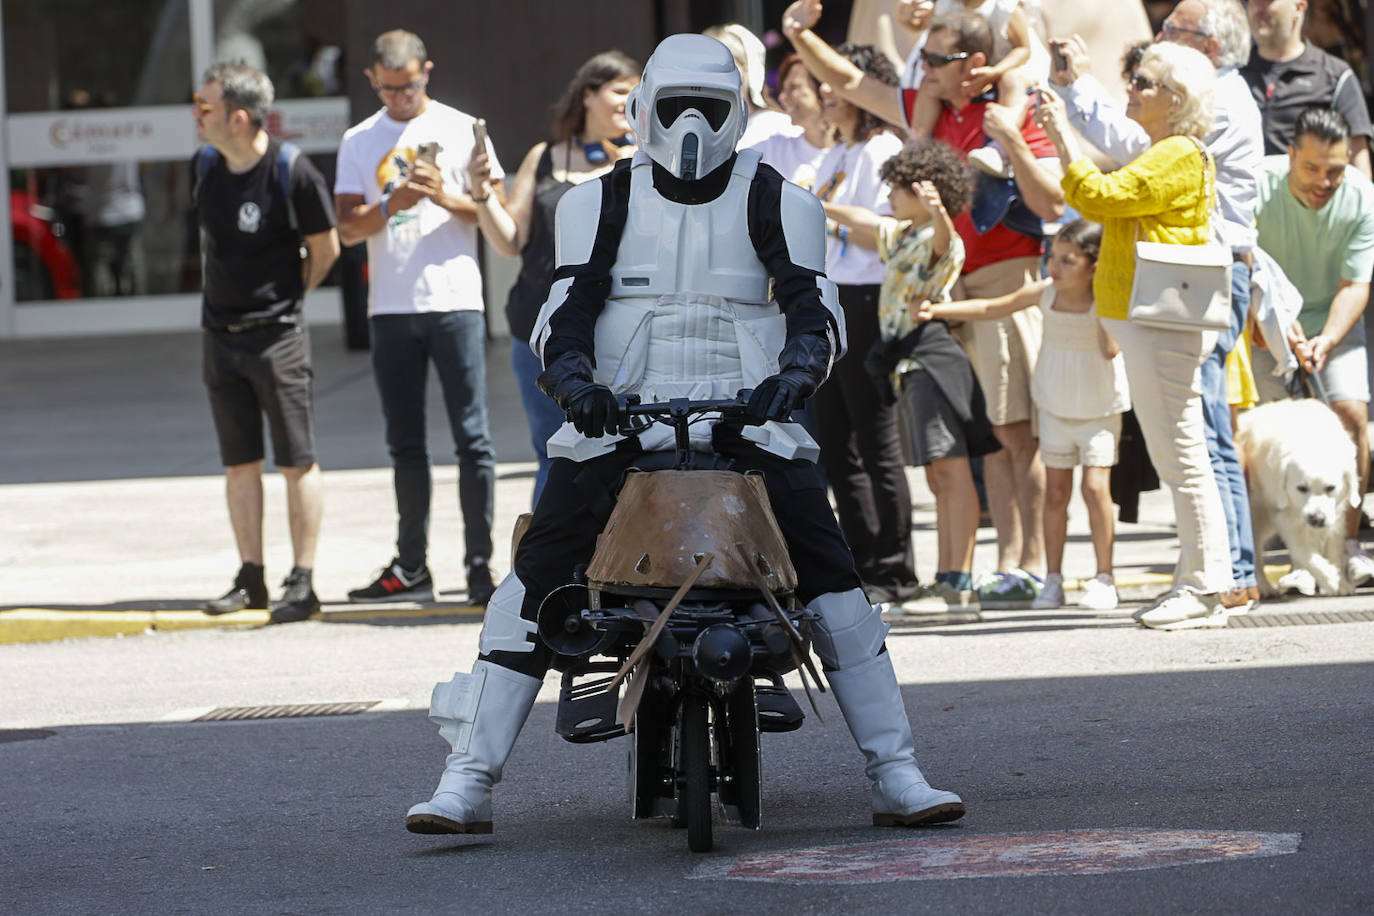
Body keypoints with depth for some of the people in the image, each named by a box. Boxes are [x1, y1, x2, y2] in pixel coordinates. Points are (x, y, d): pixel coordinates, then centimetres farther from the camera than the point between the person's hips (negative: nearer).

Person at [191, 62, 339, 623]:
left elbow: (325, 250, -2)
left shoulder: (293, 174, -15)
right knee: (240, 464, 9)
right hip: (220, 335, 6)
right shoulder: (204, 168, 3)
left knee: (297, 463, -1)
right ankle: (251, 578, 15)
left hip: (278, 334, -6)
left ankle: (303, 583, 2)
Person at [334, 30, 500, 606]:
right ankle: (411, 568, 12)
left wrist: (447, 198, -15)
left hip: (454, 301, -3)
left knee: (472, 438, -7)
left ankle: (480, 564, -5)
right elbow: (348, 228, 4)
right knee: (405, 444, 7)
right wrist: (390, 206, -15)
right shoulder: (358, 142, 11)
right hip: (390, 308, 3)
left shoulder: (462, 130, 5)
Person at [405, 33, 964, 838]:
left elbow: (814, 305, -4)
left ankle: (898, 775, -5)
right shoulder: (603, 203, 10)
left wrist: (796, 370, -26)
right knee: (536, 576, -13)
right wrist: (576, 380, -21)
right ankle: (469, 779, -10)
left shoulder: (773, 200, 7)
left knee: (830, 573, -13)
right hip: (620, 420, 0)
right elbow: (566, 311, 1)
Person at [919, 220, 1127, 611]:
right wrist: (938, 311, 0)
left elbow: (1110, 350, -30)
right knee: (1055, 491, 4)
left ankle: (1103, 578, -3)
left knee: (1095, 486, -13)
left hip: (1099, 410, -4)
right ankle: (1053, 578, 12)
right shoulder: (1045, 293, -4)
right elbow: (992, 308, 5)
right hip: (1055, 407, 4)